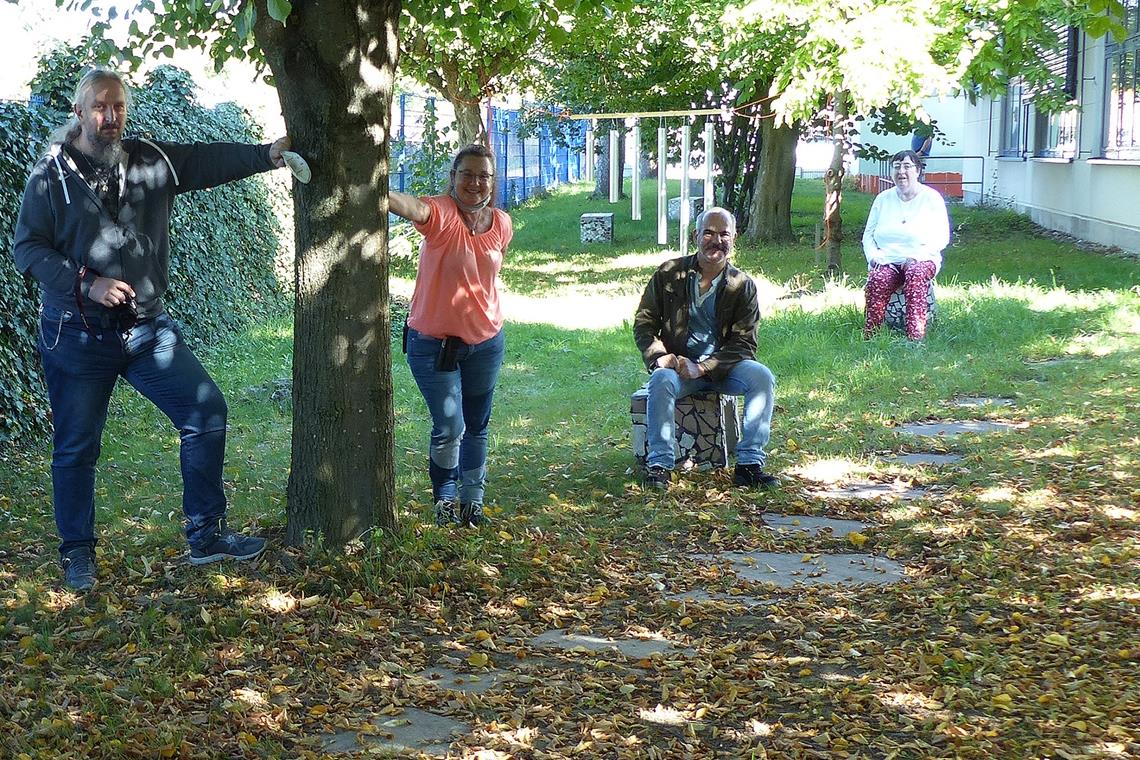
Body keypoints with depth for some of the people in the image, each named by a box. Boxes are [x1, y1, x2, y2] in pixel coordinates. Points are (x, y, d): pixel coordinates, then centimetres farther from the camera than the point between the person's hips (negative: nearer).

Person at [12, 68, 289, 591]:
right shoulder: (51, 174, -3)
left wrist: (270, 153, -16)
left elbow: (212, 160, -1)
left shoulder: (153, 161, 6)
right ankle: (77, 555, 24)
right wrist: (86, 283, -17)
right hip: (76, 336, -3)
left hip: (147, 329, 3)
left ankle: (206, 536, 8)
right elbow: (26, 248, -6)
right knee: (76, 449, 6)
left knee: (207, 411, -4)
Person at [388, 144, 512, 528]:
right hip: (434, 343, -5)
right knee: (450, 427, -5)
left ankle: (472, 500, 32)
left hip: (485, 341, 5)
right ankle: (445, 495, 21)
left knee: (476, 426, 15)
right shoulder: (441, 212, -18)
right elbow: (412, 207, -42)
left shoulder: (501, 223, -2)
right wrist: (379, 193, -62)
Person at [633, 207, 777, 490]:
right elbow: (643, 323, 4)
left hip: (722, 366, 1)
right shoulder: (669, 274, 2)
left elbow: (744, 343, -5)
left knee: (762, 377, -26)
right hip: (677, 363, -1)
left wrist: (703, 367, -19)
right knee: (662, 380, -34)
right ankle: (659, 464, -28)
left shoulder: (743, 285, 1)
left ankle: (749, 464, -22)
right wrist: (659, 357, -16)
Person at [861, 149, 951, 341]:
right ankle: (870, 333, -31)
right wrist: (874, 257, -6)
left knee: (916, 274, -38)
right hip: (886, 260, 2)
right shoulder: (883, 199, 14)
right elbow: (868, 234, 15)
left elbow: (942, 237, -2)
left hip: (921, 260, -2)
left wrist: (915, 256, -16)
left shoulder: (931, 198, 4)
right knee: (878, 279, -33)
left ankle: (916, 335, -41)